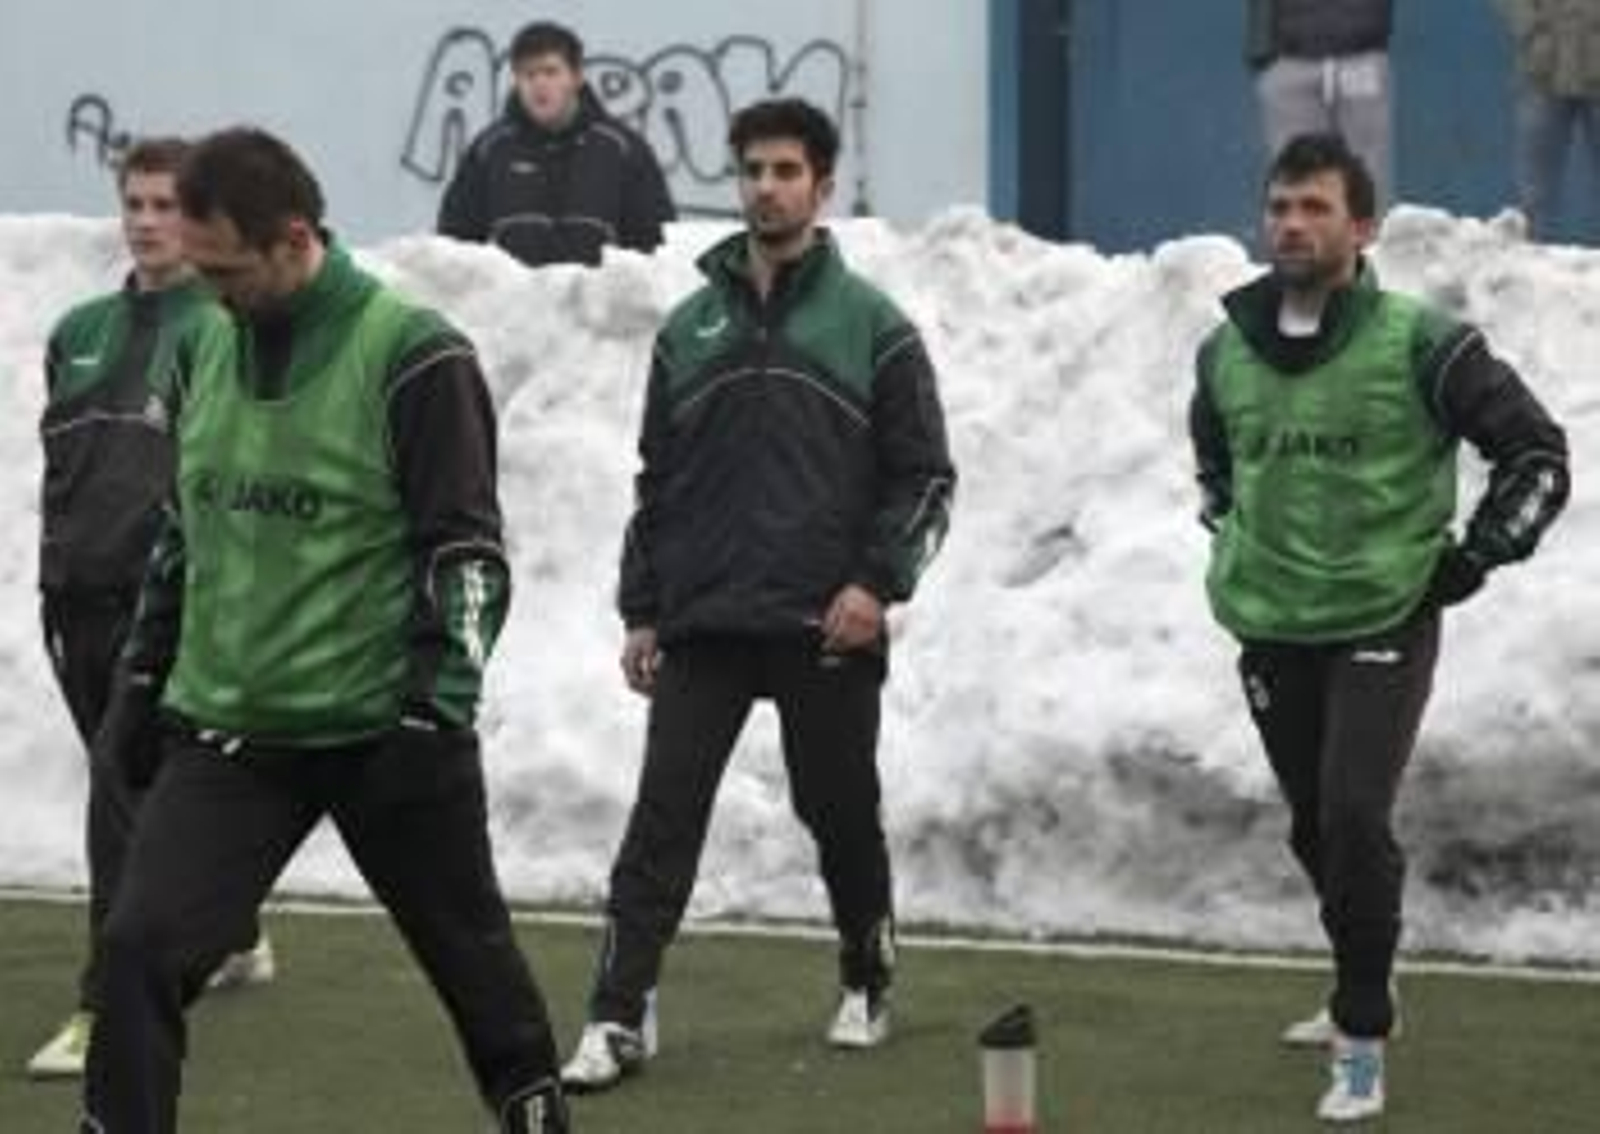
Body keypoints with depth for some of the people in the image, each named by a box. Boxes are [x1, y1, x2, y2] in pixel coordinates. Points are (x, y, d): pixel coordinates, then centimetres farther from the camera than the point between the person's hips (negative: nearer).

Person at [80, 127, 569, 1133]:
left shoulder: (414, 358, -14)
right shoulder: (209, 350, 6)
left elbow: (469, 554, -13)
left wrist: (436, 712, -19)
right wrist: (142, 681, 17)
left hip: (384, 734, -4)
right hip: (226, 729, 4)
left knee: (471, 955, 12)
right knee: (139, 950, -11)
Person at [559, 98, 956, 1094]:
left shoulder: (872, 326, 1)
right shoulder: (690, 328, 11)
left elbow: (925, 476, 0)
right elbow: (657, 480, 14)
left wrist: (879, 580, -12)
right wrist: (641, 610, 9)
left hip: (827, 632, -2)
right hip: (703, 626, 2)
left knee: (841, 813, 10)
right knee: (665, 816, -7)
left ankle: (868, 979, 32)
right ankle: (620, 1017, -8)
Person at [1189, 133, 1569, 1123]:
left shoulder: (1420, 344, -13)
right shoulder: (1228, 352, 2)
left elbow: (1537, 453, -6)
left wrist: (1472, 562, -8)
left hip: (1383, 627, -5)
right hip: (1271, 632, 5)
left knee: (1355, 817, -17)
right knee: (1315, 827, 14)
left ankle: (1363, 1038, -8)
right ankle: (1366, 991, 35)